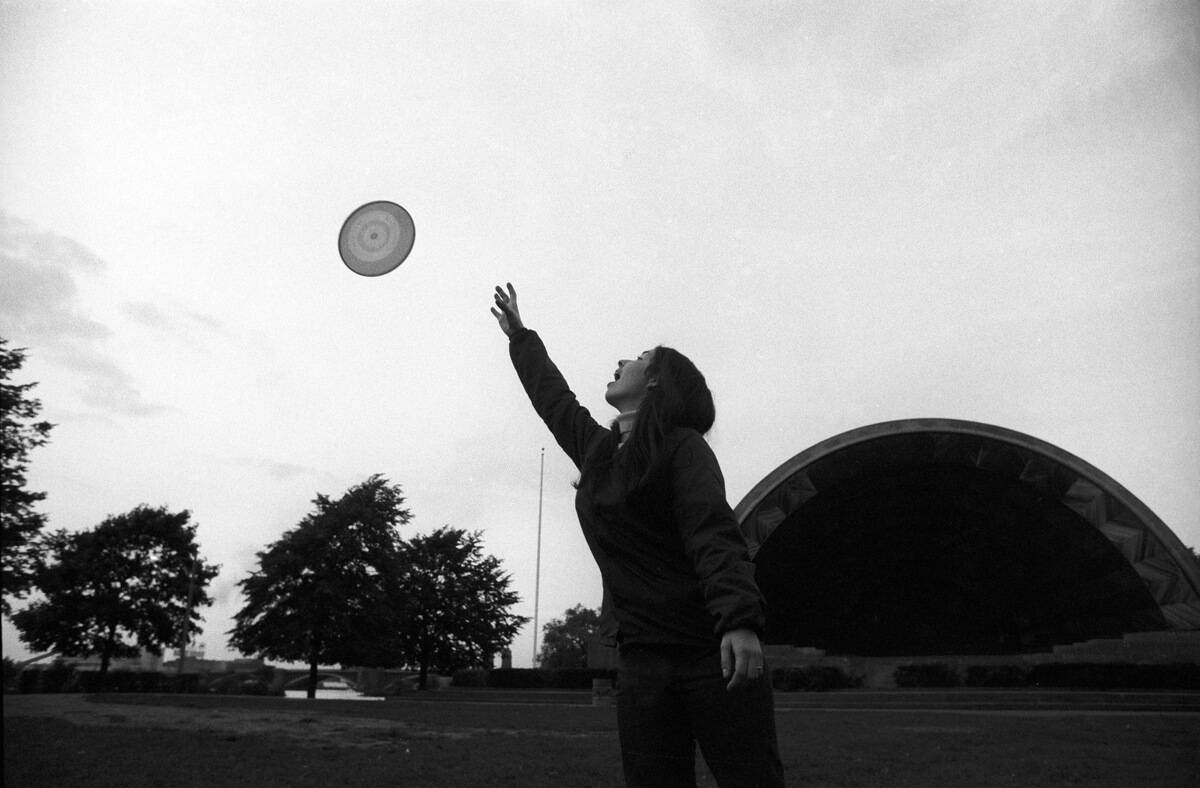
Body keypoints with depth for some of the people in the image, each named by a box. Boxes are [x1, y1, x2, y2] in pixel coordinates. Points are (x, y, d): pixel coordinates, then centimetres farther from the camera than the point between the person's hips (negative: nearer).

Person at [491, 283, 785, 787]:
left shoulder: (682, 446, -3)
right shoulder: (596, 451, 16)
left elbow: (716, 537, -16)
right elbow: (553, 396, 33)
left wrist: (741, 622, -31)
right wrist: (520, 337, 46)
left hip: (714, 651, -6)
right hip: (640, 655, 6)